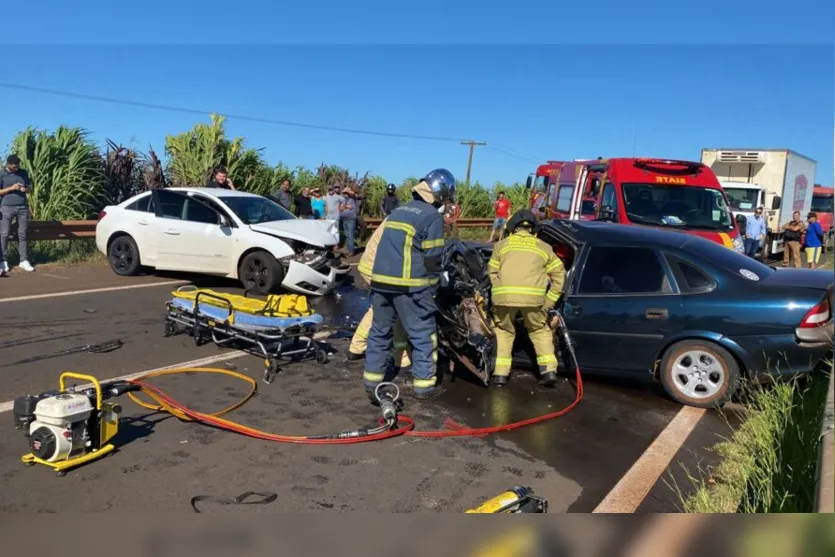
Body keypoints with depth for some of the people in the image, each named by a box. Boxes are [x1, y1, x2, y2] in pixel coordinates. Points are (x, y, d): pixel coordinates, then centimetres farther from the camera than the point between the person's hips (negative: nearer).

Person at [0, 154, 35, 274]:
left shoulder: (24, 173, 11)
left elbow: (30, 188, 16)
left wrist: (26, 189, -7)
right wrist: (11, 188, -15)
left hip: (23, 207, 3)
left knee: (23, 234, 3)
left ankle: (24, 260, 6)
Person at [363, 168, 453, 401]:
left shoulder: (398, 211, 16)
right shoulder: (433, 217, -6)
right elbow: (432, 258, -9)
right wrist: (431, 290, 1)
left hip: (380, 280, 7)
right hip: (409, 285, -7)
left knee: (380, 330, 16)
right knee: (423, 335, 4)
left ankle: (372, 379, 21)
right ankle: (424, 384, 8)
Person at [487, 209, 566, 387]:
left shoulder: (502, 244, 20)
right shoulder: (543, 247, 22)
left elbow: (492, 272, 17)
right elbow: (559, 274, 19)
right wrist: (548, 302, 19)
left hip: (504, 295, 0)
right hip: (533, 297, 0)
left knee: (504, 331, 22)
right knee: (540, 331, 24)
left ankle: (500, 374, 17)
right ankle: (549, 370, 16)